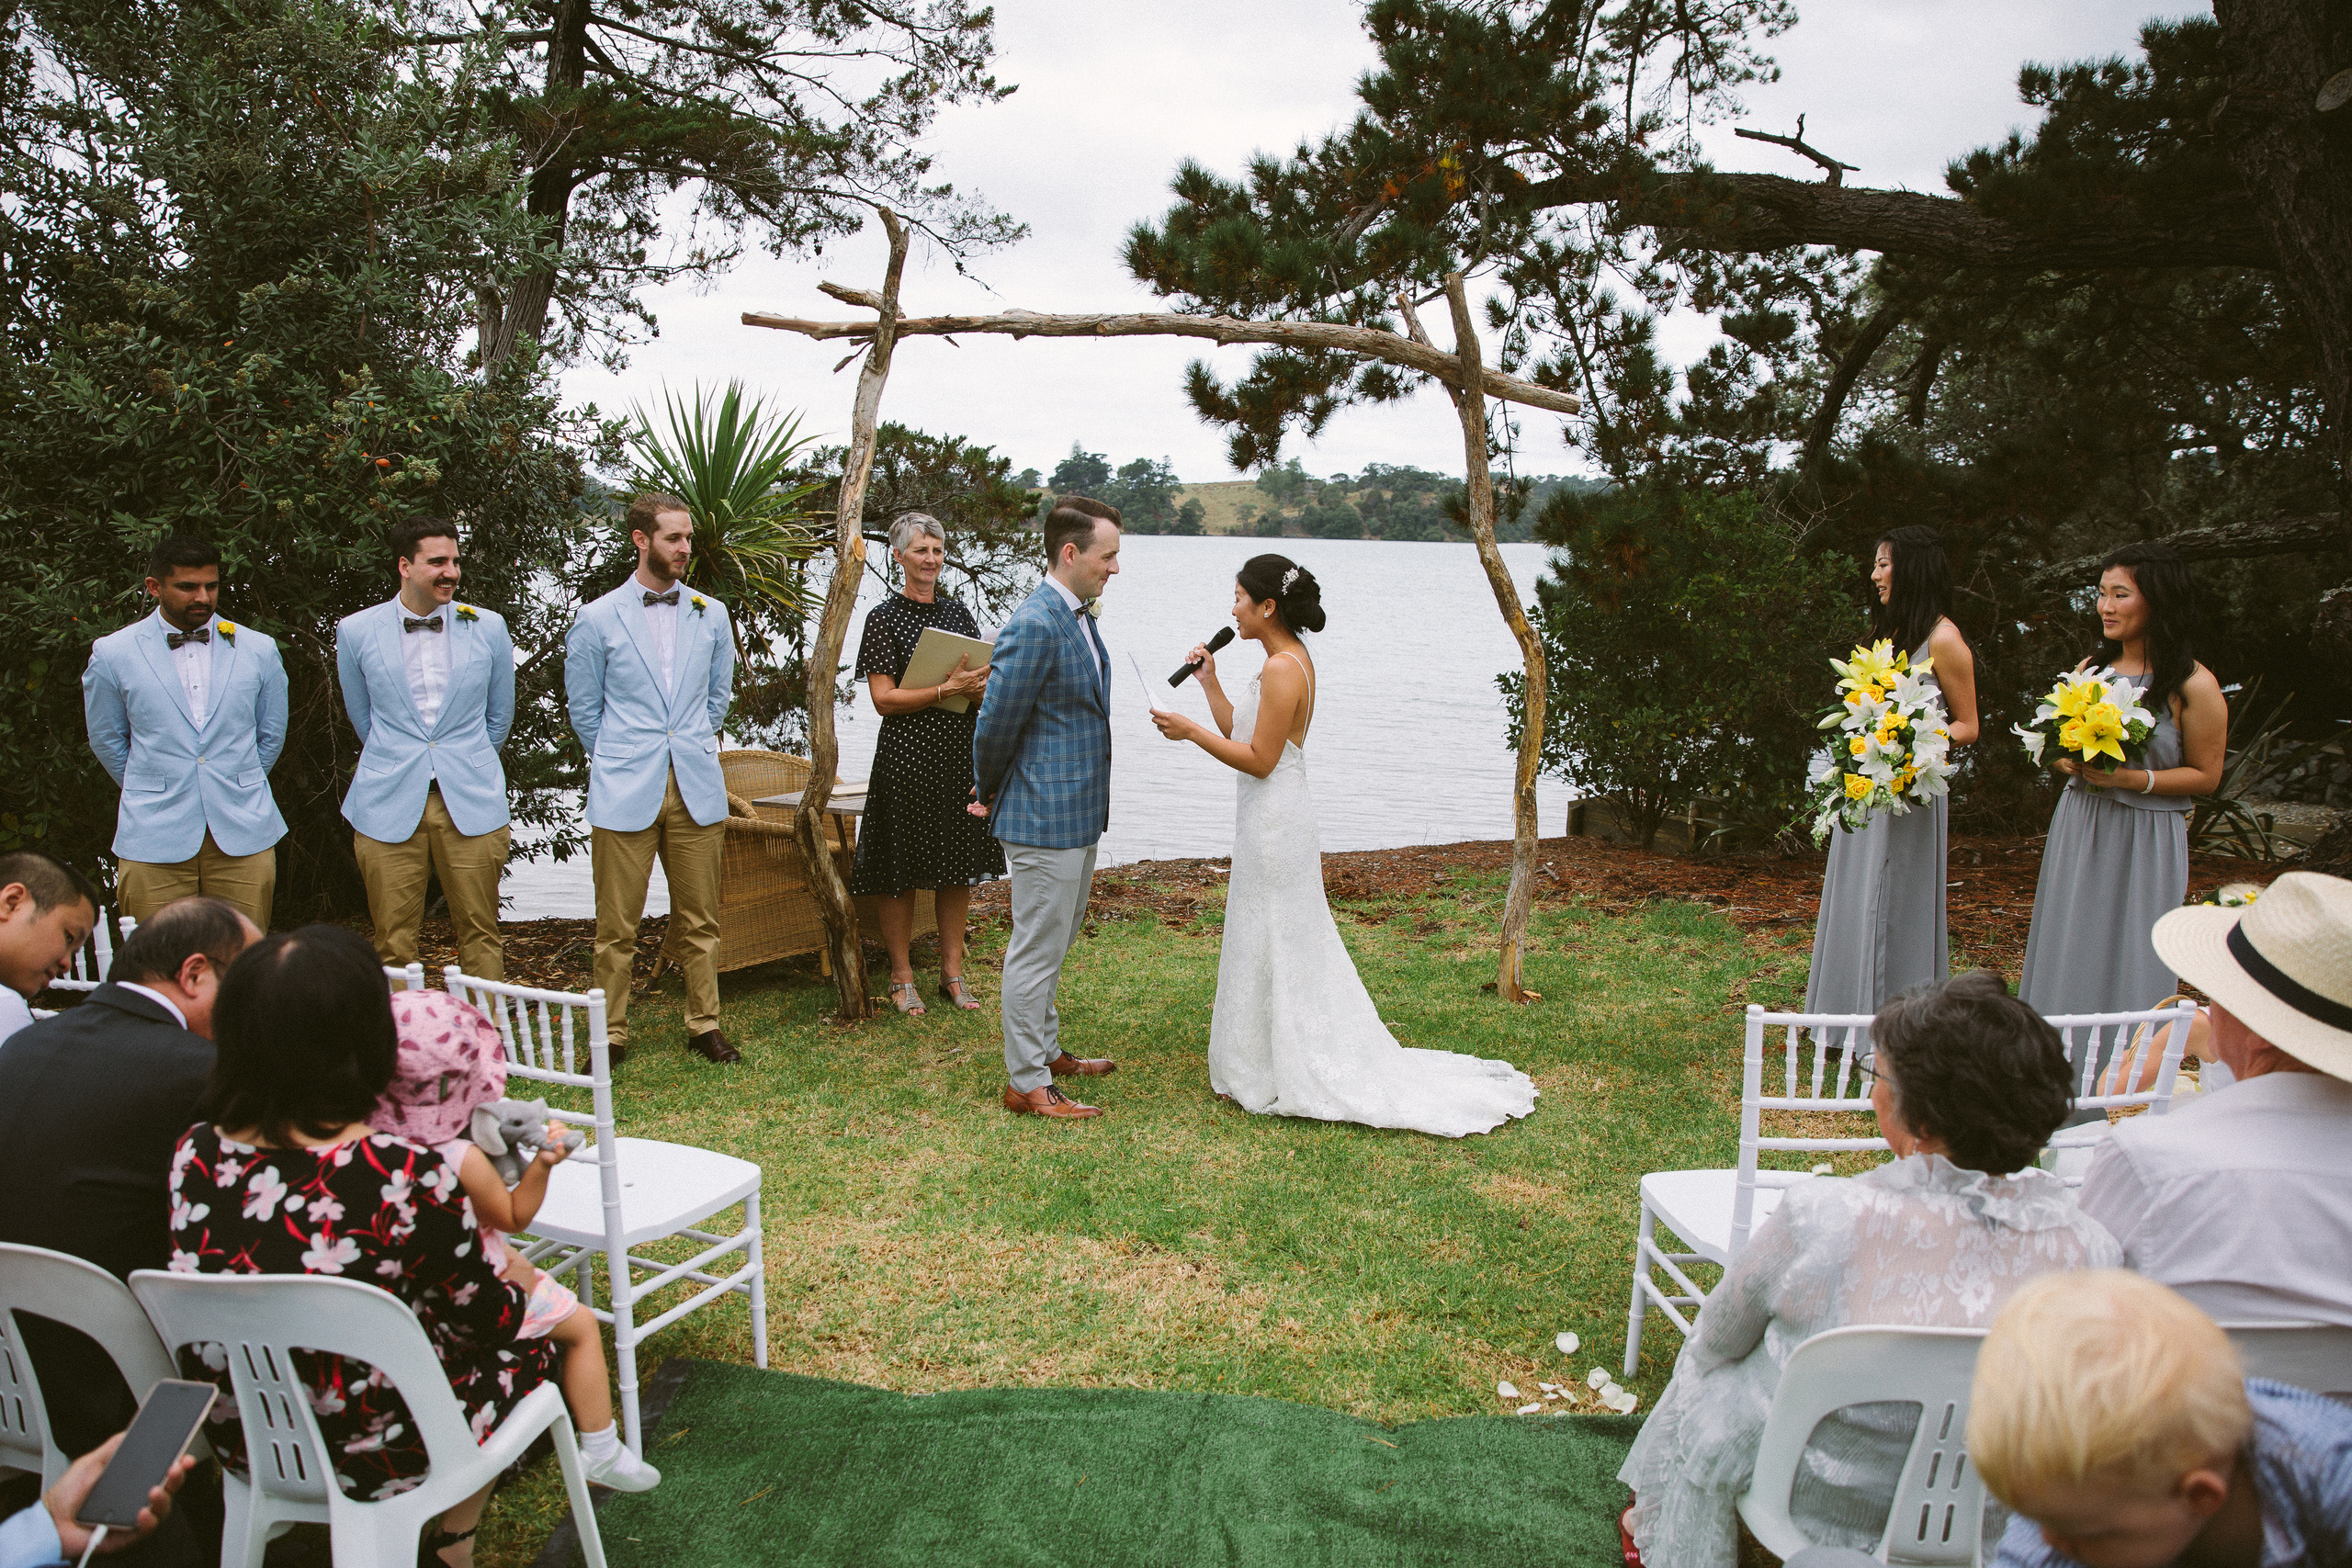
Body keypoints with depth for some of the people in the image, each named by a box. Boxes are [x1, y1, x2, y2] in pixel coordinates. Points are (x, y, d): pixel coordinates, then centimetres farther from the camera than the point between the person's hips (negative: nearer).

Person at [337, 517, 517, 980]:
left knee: (479, 936, 3)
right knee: (392, 947, 2)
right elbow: (363, 716, 17)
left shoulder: (488, 626, 5)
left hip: (472, 805, 0)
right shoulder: (356, 632, 3)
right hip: (388, 808, 0)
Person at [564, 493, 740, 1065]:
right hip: (624, 794, -2)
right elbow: (584, 710, 9)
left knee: (700, 920, 7)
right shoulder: (597, 620, 1)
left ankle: (704, 1024, 19)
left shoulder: (711, 614, 9)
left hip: (697, 789, 2)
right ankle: (611, 1034, 13)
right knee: (617, 927, 2)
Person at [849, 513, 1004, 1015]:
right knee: (902, 872, 1)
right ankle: (902, 977, 14)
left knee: (958, 867, 8)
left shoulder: (958, 613, 12)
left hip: (960, 753, 5)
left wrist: (981, 686, -7)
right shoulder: (885, 617, -4)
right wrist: (946, 690, -18)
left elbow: (986, 680, 17)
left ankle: (952, 973, 18)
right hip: (908, 755, -5)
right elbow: (884, 699, -9)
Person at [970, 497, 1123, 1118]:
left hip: (1077, 816, 10)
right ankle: (1025, 1083, 12)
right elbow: (995, 725, -18)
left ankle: (1046, 1051, 36)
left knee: (1053, 945, 21)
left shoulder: (1078, 616, 11)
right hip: (1045, 817, -10)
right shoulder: (1035, 625, -21)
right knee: (1036, 951, 1)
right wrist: (990, 796, -2)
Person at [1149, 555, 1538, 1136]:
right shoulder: (1288, 661, 12)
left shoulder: (1283, 669, -19)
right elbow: (1242, 735, 15)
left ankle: (1271, 1075, 12)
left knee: (1270, 947, 0)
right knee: (1275, 946, 17)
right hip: (1271, 821, 10)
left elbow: (1258, 760, -21)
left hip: (1273, 824, -10)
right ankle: (1265, 1066, 28)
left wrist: (1190, 731, -18)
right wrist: (1210, 682, 13)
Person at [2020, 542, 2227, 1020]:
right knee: (2066, 958, 11)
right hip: (2077, 829, 5)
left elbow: (2205, 776, -6)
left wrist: (2132, 779, -20)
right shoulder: (2091, 667, 6)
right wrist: (2065, 761, -6)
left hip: (2145, 839, -5)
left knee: (2125, 970, 1)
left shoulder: (2194, 685, -10)